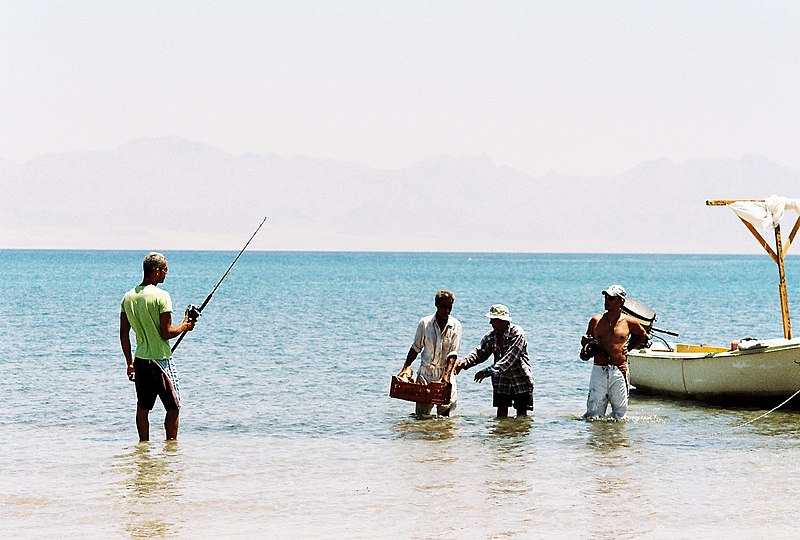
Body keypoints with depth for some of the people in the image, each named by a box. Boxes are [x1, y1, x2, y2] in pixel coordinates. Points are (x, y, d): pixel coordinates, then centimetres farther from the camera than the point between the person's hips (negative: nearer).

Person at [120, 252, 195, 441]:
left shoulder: (128, 297, 6)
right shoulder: (161, 296, -15)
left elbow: (123, 334, 9)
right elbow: (166, 333, -17)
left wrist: (130, 362, 16)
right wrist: (184, 326, 2)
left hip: (140, 360, 6)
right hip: (160, 360, -6)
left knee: (143, 408, 11)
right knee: (173, 407, 2)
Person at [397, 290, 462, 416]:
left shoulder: (455, 326, -4)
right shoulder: (425, 323, -2)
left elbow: (453, 354, -8)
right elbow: (416, 348, 8)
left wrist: (446, 375, -20)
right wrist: (405, 368, 0)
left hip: (445, 372, -1)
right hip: (426, 372, 1)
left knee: (445, 411, -5)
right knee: (422, 414, -3)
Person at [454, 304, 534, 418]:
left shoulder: (516, 333, -21)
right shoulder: (490, 337, 0)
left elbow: (509, 359, -28)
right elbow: (480, 353, -3)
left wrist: (487, 372, -32)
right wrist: (465, 361, -26)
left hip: (521, 380, -5)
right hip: (501, 380, 5)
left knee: (521, 414, 0)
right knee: (501, 413, 1)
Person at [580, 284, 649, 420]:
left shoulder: (629, 322, 5)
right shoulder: (596, 321, 8)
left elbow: (643, 336, 23)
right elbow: (585, 339, 20)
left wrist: (628, 347, 10)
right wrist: (587, 344, -3)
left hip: (619, 373, -1)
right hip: (599, 371, 1)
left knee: (620, 416, 1)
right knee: (593, 415, -3)